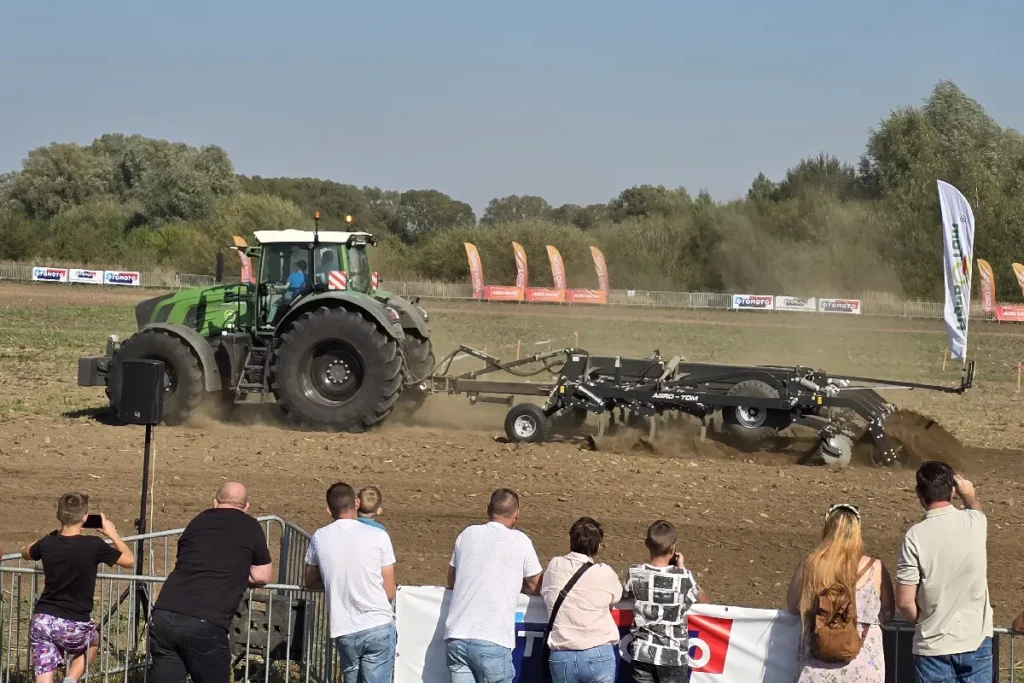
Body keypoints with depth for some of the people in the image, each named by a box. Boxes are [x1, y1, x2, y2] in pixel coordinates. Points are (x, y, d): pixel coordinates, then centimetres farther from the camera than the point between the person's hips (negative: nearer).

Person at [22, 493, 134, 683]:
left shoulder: (47, 544, 0)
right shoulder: (93, 546, -12)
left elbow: (26, 553, 25)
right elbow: (129, 561, 2)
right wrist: (112, 533, 13)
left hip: (42, 620, 2)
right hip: (73, 625, -2)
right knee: (93, 641, 31)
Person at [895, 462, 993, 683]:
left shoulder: (915, 536, -14)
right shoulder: (975, 522, -5)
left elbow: (904, 601, -11)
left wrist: (922, 621, 6)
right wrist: (969, 495, 42)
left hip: (934, 645, -2)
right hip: (977, 640, 3)